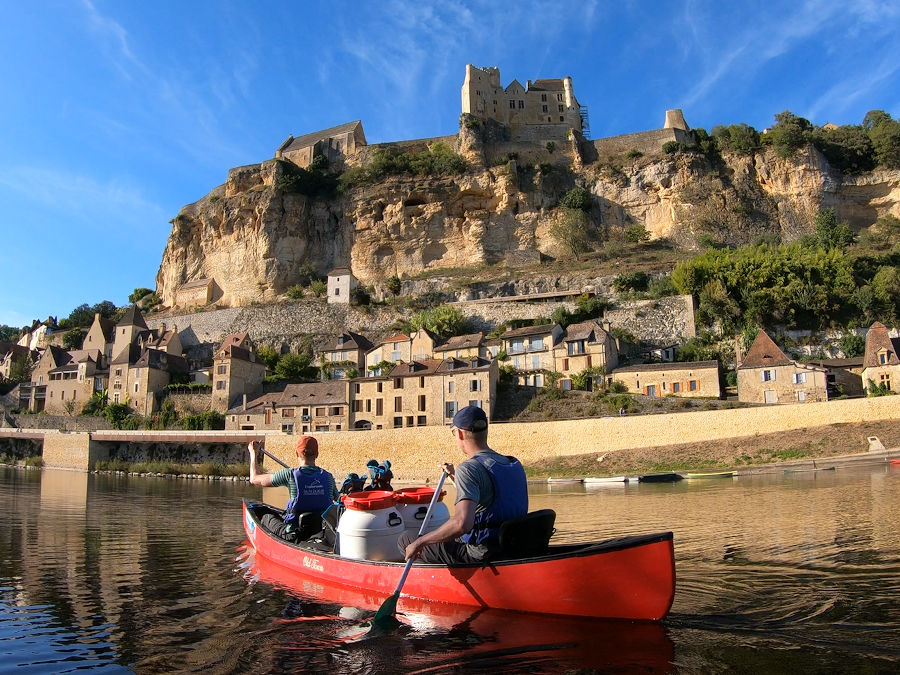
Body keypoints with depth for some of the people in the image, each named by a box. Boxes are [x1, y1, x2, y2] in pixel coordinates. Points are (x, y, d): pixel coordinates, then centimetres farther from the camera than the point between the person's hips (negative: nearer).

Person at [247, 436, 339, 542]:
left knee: (266, 517, 21)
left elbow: (255, 479, 2)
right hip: (325, 532, 3)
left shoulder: (290, 475, -12)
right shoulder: (328, 477, -4)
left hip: (295, 534, -3)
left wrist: (253, 452, 16)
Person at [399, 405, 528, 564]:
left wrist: (420, 542, -24)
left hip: (480, 557, -9)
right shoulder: (515, 464, 5)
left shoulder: (469, 468, -21)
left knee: (406, 539, 4)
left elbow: (462, 523, -34)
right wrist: (455, 477, 24)